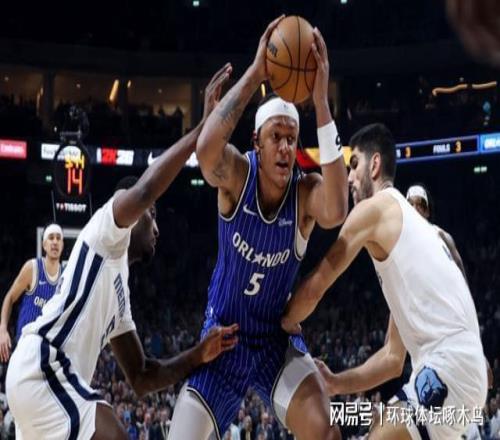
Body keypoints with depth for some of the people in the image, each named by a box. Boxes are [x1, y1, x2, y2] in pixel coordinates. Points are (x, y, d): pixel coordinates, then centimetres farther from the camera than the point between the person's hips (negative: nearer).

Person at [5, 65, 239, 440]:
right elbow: (142, 192, -17)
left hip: (36, 377, 11)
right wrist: (205, 125, -15)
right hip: (43, 369, -11)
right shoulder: (105, 230, 8)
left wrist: (199, 355, 15)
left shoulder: (118, 287, 32)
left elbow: (141, 377, 30)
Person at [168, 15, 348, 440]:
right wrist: (255, 74, -45)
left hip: (276, 338, 0)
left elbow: (336, 213, -43)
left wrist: (321, 102, -48)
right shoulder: (236, 174, -16)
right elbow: (205, 147, -40)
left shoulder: (306, 190, -17)